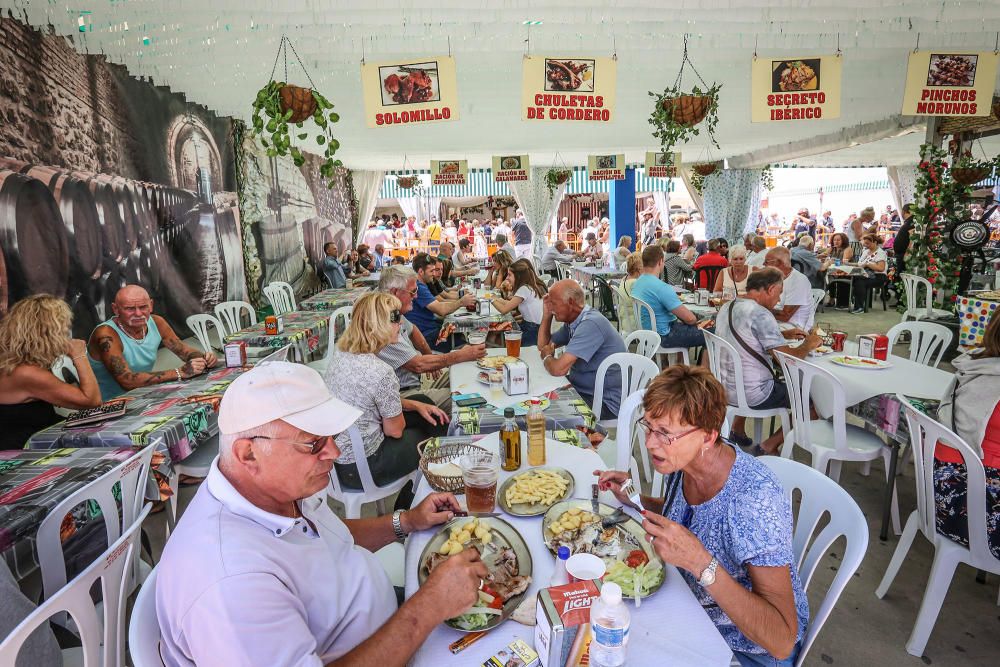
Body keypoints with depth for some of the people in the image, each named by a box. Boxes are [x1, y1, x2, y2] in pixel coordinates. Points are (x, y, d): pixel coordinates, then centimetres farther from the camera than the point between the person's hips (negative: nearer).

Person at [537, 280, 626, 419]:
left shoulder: (591, 324, -24)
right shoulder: (572, 322, 7)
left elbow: (558, 369, -29)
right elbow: (543, 345, 20)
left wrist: (547, 357, -5)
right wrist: (547, 314, 6)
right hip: (580, 389, 9)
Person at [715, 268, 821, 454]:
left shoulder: (726, 308, 4)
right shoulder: (760, 314, -22)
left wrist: (784, 334, 17)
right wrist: (808, 345, -3)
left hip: (726, 387, 9)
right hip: (754, 395, -9)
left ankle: (737, 430, 33)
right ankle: (770, 445, 8)